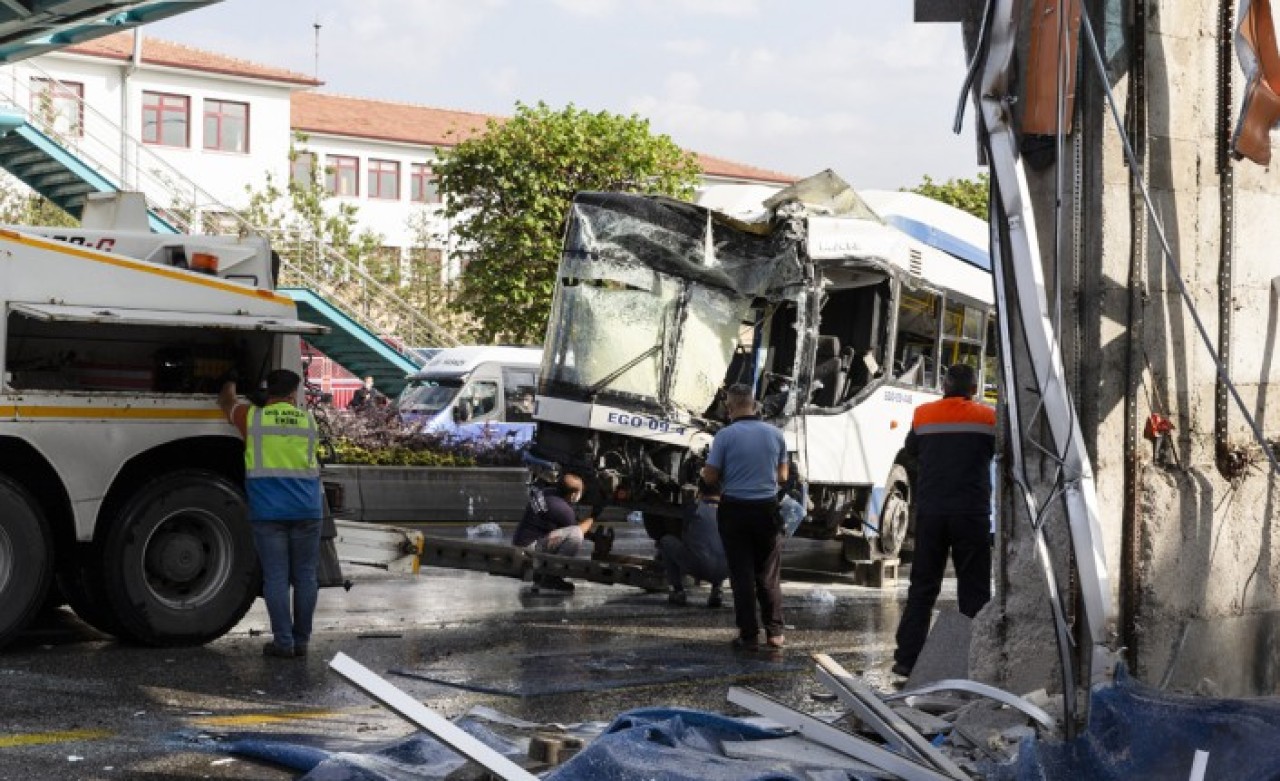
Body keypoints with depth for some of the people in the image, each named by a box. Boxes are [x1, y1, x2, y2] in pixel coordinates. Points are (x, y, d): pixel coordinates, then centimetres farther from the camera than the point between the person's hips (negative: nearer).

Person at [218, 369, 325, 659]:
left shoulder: (252, 417, 2)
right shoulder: (308, 420, 8)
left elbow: (226, 401, 23)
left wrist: (230, 383, 42)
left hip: (268, 512, -2)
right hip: (307, 512, 2)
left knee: (276, 577, 0)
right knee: (305, 577, 7)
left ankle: (283, 641, -2)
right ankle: (301, 641, 10)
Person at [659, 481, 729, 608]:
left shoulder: (693, 509, 9)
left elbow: (684, 537, 24)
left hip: (698, 568, -3)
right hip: (723, 571, 3)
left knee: (666, 541, 21)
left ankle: (678, 591, 14)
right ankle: (716, 590, 17)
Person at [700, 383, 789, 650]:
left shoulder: (725, 435, -12)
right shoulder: (774, 434, 0)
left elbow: (710, 477, -11)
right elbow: (782, 476, 9)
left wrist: (703, 472, 11)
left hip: (735, 510, -3)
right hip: (767, 508, 3)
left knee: (742, 575, 4)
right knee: (769, 574, 14)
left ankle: (749, 635, 5)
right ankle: (774, 631, 14)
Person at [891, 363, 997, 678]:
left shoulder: (923, 415, 3)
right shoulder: (987, 417, -3)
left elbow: (911, 450, 17)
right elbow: (999, 451, 9)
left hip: (930, 512, 2)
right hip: (971, 514, -2)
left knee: (922, 587, 9)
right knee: (973, 591, 4)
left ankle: (907, 658, 6)